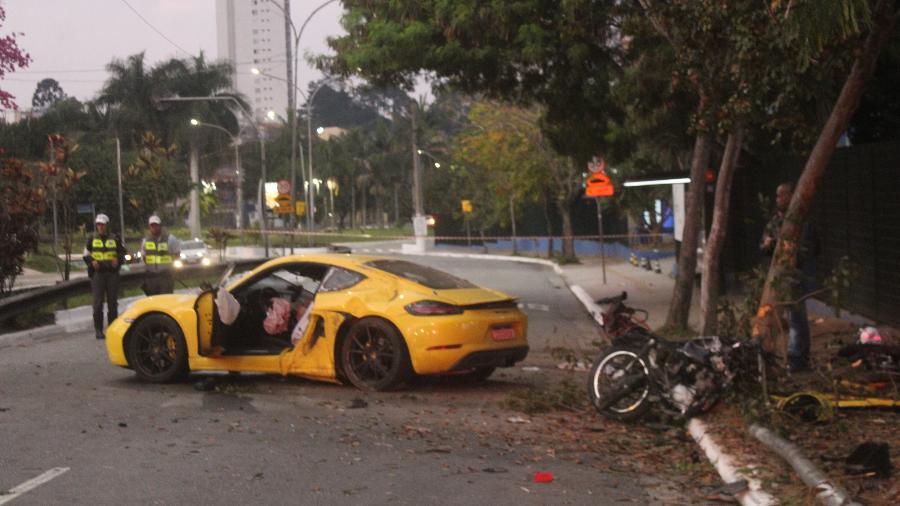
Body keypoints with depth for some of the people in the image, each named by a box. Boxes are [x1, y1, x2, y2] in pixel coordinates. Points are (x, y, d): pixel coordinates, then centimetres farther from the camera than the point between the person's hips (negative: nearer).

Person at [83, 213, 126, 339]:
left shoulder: (115, 239, 9)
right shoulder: (92, 239, 9)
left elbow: (122, 252, 15)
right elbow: (86, 255, 11)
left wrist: (118, 259, -6)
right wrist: (92, 261, -10)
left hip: (112, 273, 1)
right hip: (97, 273, -1)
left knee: (113, 302, 6)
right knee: (98, 302, -7)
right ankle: (98, 330, -3)